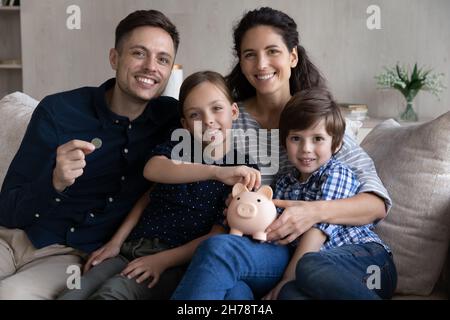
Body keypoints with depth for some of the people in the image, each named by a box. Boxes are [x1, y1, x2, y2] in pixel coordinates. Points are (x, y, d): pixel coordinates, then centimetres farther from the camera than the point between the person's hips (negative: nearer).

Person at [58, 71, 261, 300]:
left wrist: (162, 260, -12)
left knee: (111, 292, -30)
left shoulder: (242, 172, 0)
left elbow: (218, 236, -4)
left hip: (177, 262, -3)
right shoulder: (176, 147, 10)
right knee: (71, 294, -18)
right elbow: (151, 170, -12)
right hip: (132, 248, 4)